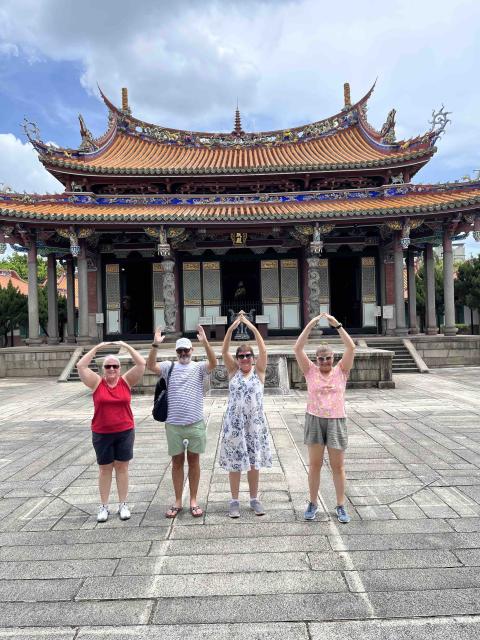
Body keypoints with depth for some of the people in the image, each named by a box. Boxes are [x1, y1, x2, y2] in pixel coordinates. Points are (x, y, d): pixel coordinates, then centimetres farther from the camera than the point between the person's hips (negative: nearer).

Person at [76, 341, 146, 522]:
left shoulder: (126, 381, -1)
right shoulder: (97, 383, -2)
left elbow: (141, 364, -8)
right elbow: (81, 366, -10)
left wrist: (127, 347, -8)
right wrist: (96, 348, -10)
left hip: (125, 432, 0)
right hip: (101, 434, 0)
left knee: (122, 467, 9)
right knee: (105, 469, 10)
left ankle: (123, 505, 20)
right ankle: (104, 506, 21)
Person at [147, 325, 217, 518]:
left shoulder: (199, 367, 0)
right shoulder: (169, 367, 3)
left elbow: (213, 363, -20)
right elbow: (151, 366, -14)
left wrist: (205, 342, -32)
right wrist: (155, 345, -27)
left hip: (195, 423, -1)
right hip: (173, 424, 1)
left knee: (194, 461, 10)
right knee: (177, 462, 11)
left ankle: (193, 501, 22)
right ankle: (178, 501, 23)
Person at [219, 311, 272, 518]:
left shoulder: (259, 370, 0)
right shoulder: (233, 370, 2)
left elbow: (263, 350, -13)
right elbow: (224, 351, -10)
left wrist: (253, 328, -20)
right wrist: (231, 328, -21)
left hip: (255, 422, 0)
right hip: (234, 422, 0)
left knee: (254, 462, 10)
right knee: (235, 462, 7)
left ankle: (254, 499, 25)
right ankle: (234, 501, 20)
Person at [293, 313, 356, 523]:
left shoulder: (341, 371, 0)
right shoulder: (310, 371, -1)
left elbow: (351, 347, -11)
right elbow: (297, 348, -11)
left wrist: (337, 325, -18)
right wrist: (310, 325, -17)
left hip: (337, 421, 0)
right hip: (314, 420, 0)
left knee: (338, 466, 7)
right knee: (314, 464, 10)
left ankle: (341, 506, 20)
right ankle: (313, 503, 23)